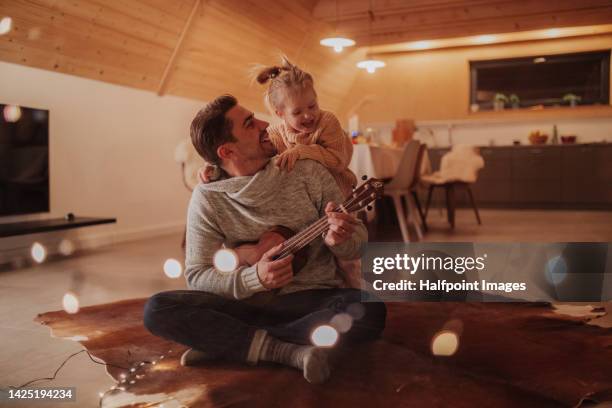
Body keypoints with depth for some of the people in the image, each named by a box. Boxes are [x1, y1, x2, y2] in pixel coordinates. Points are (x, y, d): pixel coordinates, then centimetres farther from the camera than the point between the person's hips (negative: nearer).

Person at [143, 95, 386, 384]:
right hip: (247, 302, -1)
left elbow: (359, 239, 0)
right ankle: (287, 351, -22)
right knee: (157, 310, -22)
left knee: (370, 311, -31)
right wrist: (255, 277, -25)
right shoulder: (208, 198, -5)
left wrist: (338, 240, -24)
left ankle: (220, 342, -19)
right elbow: (197, 275, -7)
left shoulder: (307, 171, -3)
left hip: (312, 299, 1)